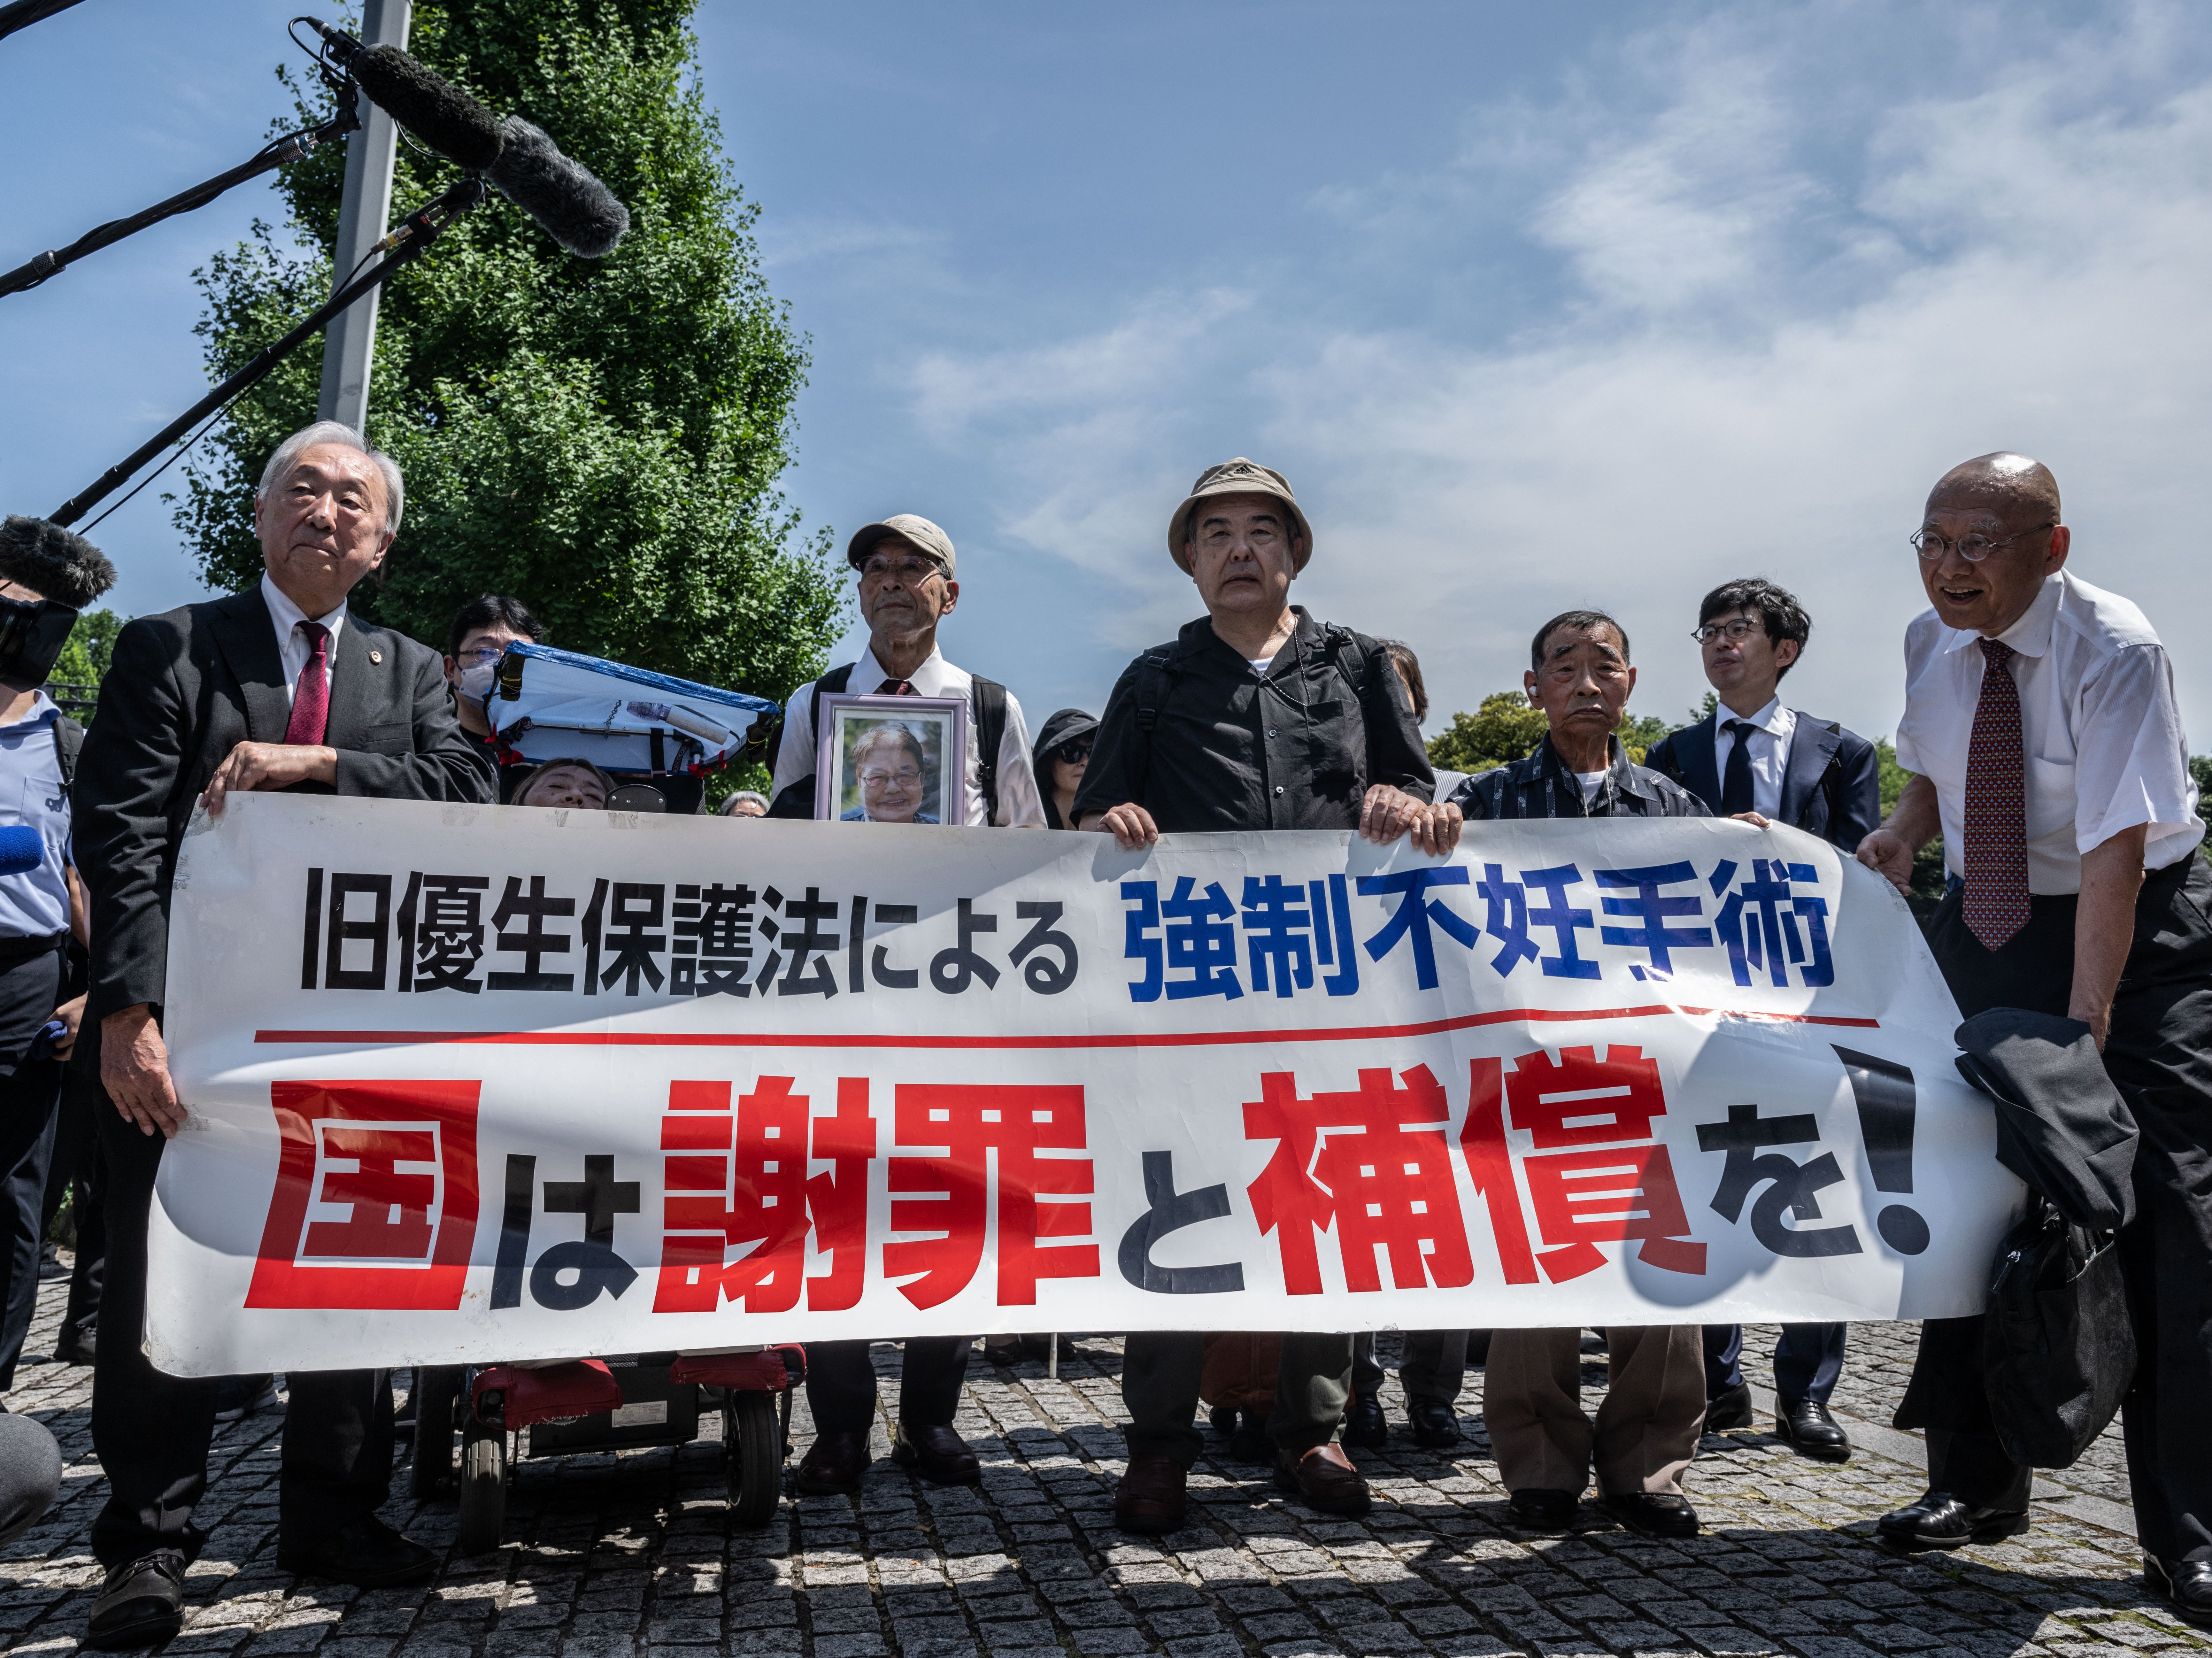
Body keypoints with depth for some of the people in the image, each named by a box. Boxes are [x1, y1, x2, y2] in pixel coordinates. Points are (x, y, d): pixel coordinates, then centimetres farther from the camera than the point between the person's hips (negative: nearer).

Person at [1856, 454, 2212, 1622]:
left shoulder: (2114, 652, -21)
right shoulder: (1931, 642, -3)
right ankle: (1975, 1482, 19)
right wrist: (1906, 832, -6)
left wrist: (2084, 1026, -30)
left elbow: (2117, 852, -27)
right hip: (1982, 922, 5)